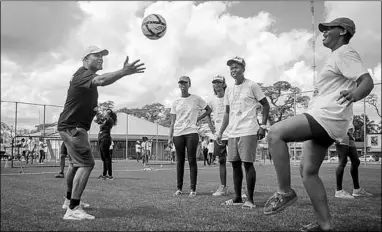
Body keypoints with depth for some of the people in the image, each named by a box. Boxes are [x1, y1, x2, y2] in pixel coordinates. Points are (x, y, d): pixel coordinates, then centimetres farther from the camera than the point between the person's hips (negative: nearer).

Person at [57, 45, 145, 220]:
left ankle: (70, 200, 40)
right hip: (72, 126, -11)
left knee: (76, 163, 23)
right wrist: (124, 72, -56)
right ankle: (72, 210, -16)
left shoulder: (88, 77, 15)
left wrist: (94, 109, 9)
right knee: (86, 164, -17)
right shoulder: (82, 74, -18)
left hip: (73, 127, 11)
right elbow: (101, 80, -42)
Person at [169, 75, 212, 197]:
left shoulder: (196, 99, 4)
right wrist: (170, 136, 2)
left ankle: (193, 189, 2)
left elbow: (209, 110, 11)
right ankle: (179, 188, 13)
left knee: (192, 160, -3)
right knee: (180, 161, 6)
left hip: (191, 133, -2)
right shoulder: (175, 102, 10)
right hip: (178, 134, 3)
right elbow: (173, 121, 9)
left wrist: (198, 118, 1)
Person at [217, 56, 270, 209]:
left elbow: (265, 105, 2)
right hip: (232, 133, 6)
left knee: (248, 163, -7)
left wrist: (263, 125, -8)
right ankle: (238, 198, 15)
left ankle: (250, 200, 0)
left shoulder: (252, 86, -1)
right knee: (235, 164, 6)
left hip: (248, 132, -6)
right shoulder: (229, 90, 16)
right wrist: (220, 132, 13)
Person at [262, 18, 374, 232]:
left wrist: (354, 95, -37)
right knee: (308, 171, 9)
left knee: (275, 133, -22)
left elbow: (368, 81, -18)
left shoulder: (345, 53, -5)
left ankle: (285, 192, -15)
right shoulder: (337, 57, 26)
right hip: (323, 120, 11)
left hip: (327, 117, -11)